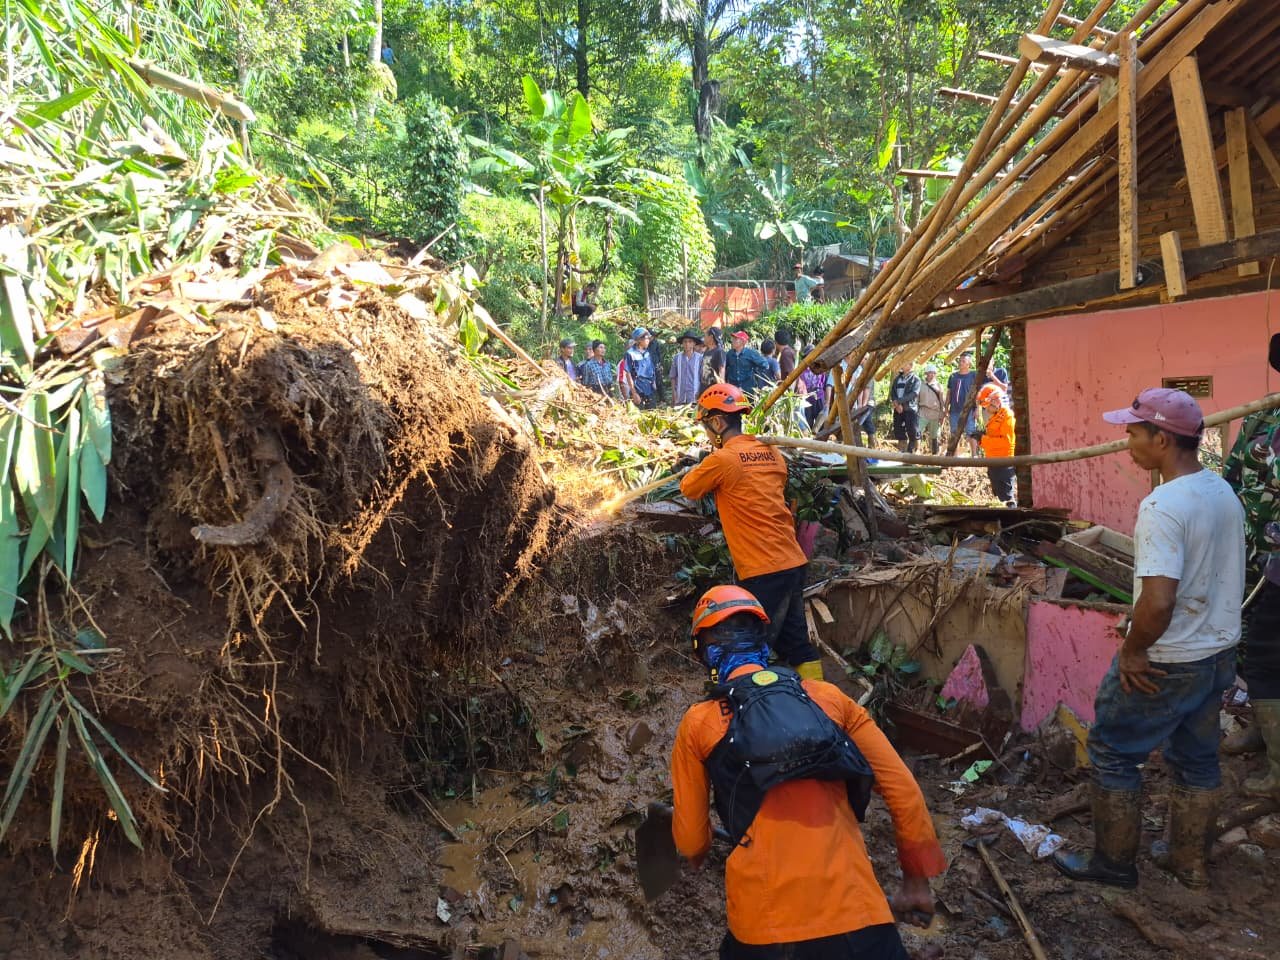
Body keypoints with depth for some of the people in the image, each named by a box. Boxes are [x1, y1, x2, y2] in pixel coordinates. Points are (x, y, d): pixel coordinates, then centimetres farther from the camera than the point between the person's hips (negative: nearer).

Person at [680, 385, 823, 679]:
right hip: (794, 561, 8)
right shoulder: (771, 453, 10)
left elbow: (688, 489, 5)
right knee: (795, 640, 17)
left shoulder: (721, 460, -11)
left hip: (763, 571, -8)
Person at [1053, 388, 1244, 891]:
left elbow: (1158, 600, -34)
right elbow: (1220, 575, 12)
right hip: (1220, 654, 8)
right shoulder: (1223, 492, 2)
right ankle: (1189, 860, 37)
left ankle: (1113, 862, 22)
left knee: (1112, 754, 10)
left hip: (1166, 663, -8)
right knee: (1196, 758, 22)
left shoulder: (1162, 506, -27)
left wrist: (1132, 650, -18)